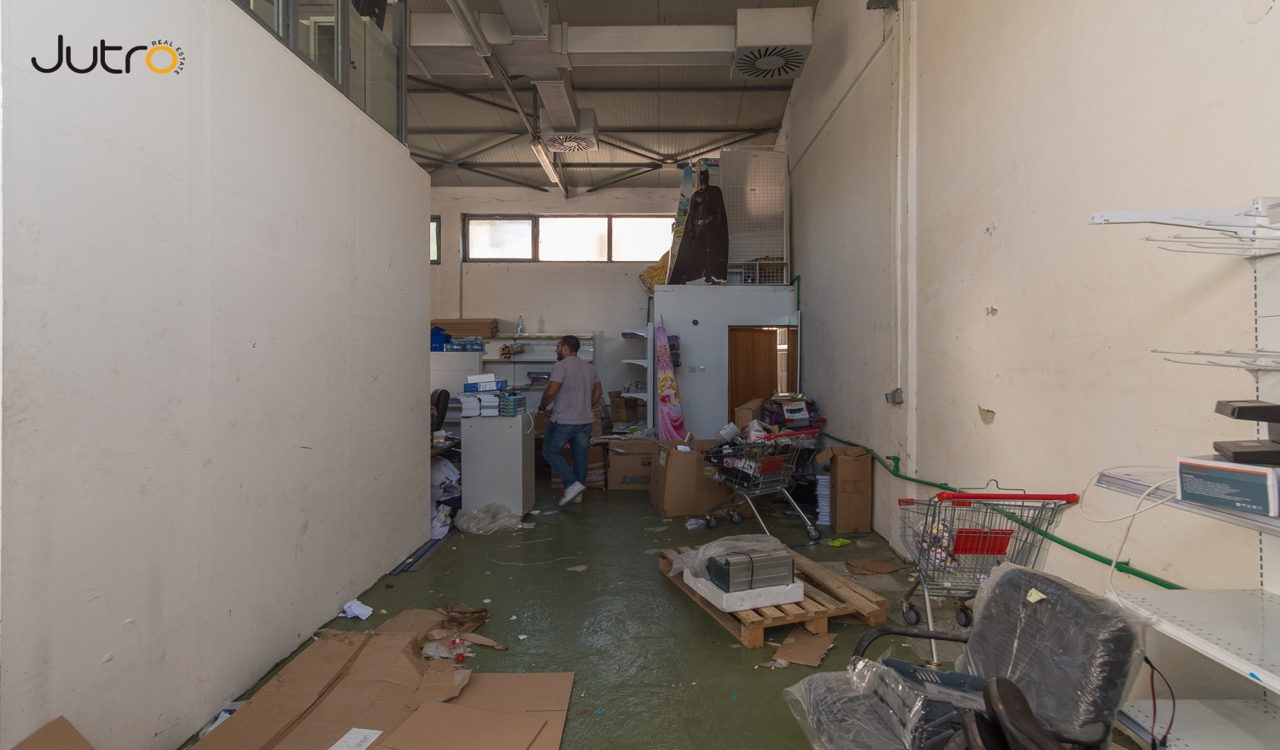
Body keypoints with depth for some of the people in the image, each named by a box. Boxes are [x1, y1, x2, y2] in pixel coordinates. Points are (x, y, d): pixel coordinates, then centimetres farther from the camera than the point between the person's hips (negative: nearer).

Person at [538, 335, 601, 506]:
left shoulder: (561, 366, -12)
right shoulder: (590, 368, 11)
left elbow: (550, 392, -18)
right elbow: (597, 394, 16)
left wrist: (542, 407, -2)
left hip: (563, 421, -7)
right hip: (586, 420, 7)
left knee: (550, 451, 5)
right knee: (580, 455, 12)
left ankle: (572, 484, -6)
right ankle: (578, 493, 19)